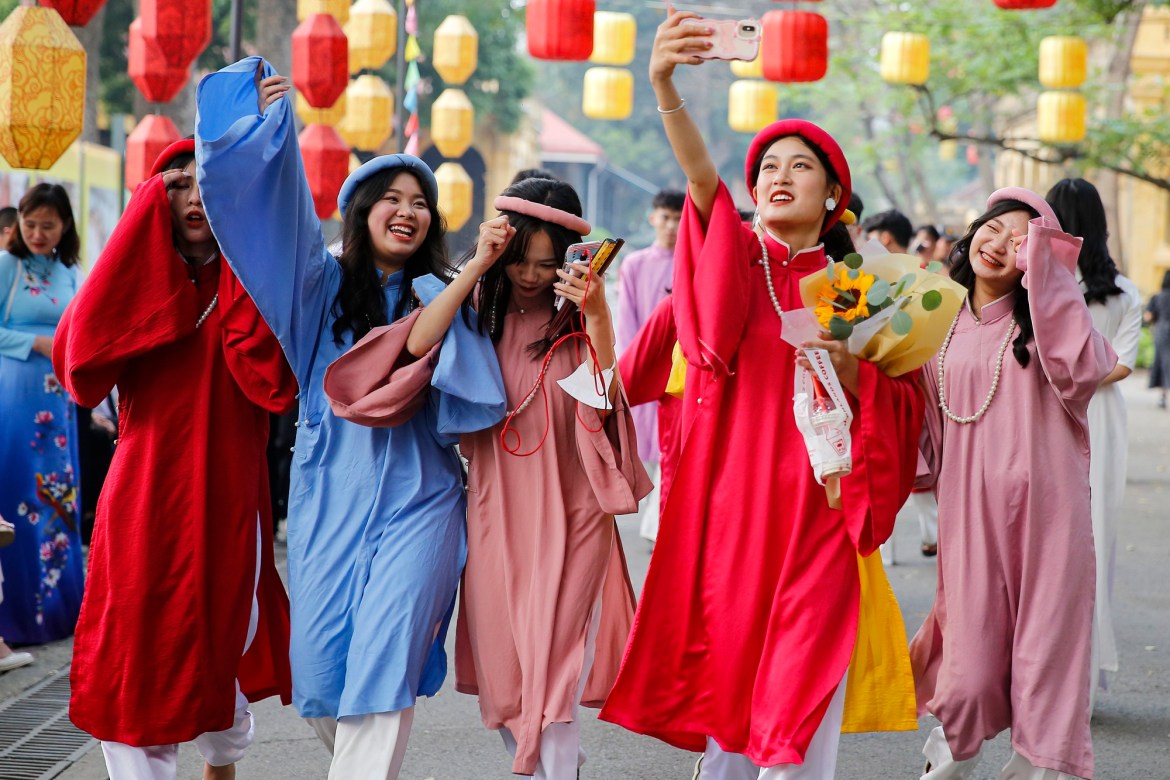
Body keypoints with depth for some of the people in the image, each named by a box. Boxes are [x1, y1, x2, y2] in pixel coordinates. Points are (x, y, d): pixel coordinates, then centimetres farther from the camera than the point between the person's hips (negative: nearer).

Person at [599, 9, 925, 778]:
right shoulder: (733, 257, 3)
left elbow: (904, 404, 7)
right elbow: (701, 177, -17)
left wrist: (848, 367, -13)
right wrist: (665, 87, -35)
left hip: (813, 513, 0)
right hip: (728, 504, 0)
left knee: (797, 712, -2)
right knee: (726, 688, 6)